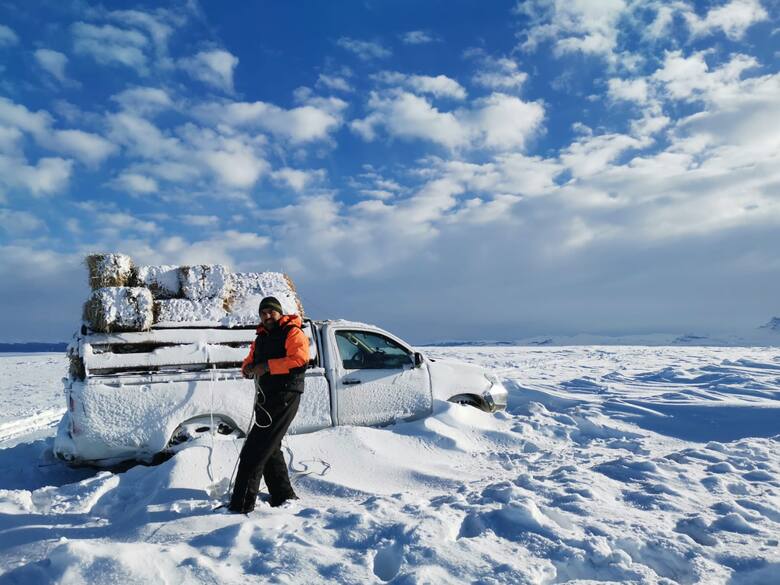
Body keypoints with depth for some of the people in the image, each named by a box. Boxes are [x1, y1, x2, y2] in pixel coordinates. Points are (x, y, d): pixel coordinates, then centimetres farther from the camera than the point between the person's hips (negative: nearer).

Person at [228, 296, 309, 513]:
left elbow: (300, 357, -21)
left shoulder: (292, 333, -5)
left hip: (285, 395, -10)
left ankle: (242, 502, -9)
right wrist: (248, 368, -1)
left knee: (255, 449, -13)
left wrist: (267, 366, -21)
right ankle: (283, 496, 28)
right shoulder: (261, 339, 21)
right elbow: (249, 362, 24)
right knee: (270, 449, 16)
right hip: (266, 397, 10)